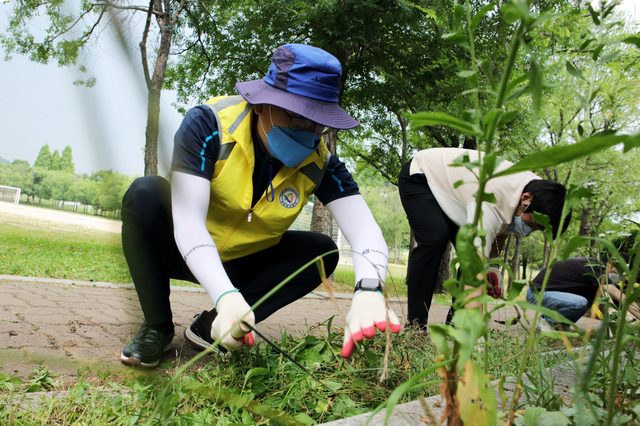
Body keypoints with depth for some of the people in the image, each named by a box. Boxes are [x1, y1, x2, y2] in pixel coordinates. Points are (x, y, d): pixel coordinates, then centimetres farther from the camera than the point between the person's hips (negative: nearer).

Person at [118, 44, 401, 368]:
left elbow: (365, 230, -28)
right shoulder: (209, 124, -27)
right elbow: (189, 222, -35)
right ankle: (157, 327, -13)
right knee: (146, 194, -29)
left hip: (243, 265, 3)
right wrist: (227, 297, -51)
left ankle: (210, 327, -13)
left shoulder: (319, 162, -17)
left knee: (322, 251, -17)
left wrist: (368, 290, -51)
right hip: (188, 253, -2)